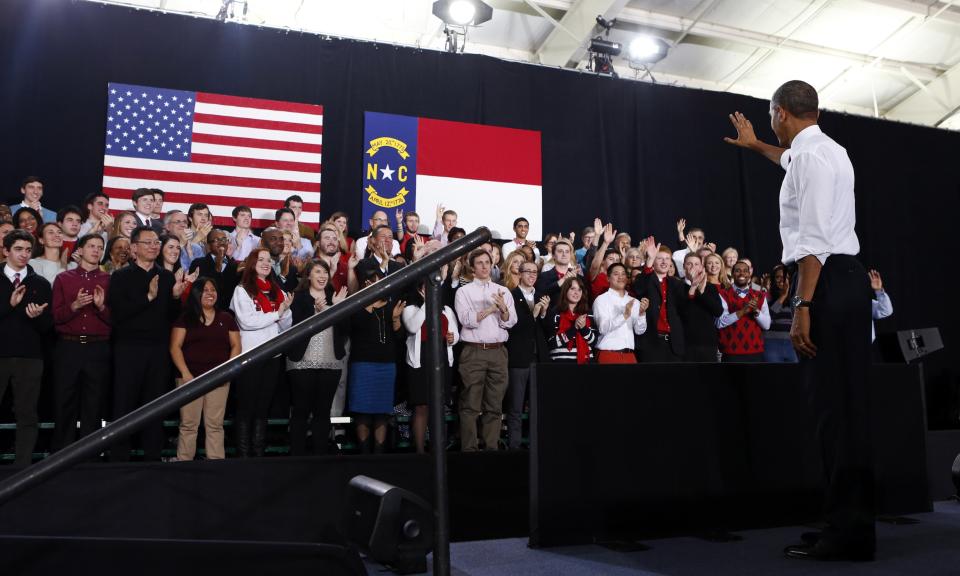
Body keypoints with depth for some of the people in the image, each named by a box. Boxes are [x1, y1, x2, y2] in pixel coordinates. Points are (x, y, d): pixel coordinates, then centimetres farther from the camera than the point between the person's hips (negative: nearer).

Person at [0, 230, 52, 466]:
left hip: (29, 357, 1)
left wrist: (38, 316, -17)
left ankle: (23, 464, 9)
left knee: (27, 414, 3)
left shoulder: (41, 284, 6)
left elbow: (48, 326, 3)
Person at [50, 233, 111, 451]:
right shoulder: (63, 279, 8)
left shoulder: (109, 281, 7)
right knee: (64, 405, 4)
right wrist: (74, 306, -14)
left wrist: (101, 306, -14)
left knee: (93, 408, 4)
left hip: (98, 350, 0)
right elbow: (55, 317, 3)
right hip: (68, 348, 0)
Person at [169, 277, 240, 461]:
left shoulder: (226, 318, 12)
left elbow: (236, 346, 10)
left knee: (215, 425, 2)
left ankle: (216, 461, 6)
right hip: (191, 378, -2)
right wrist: (185, 373, -11)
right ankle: (183, 461, 6)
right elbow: (175, 347, 0)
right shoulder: (185, 318, 6)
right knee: (188, 424, -1)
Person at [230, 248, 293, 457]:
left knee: (263, 406, 10)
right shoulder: (242, 290, -2)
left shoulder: (278, 291, 12)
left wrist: (286, 311, -11)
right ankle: (243, 453, 8)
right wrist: (277, 313, -10)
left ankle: (259, 451, 16)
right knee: (246, 406, 1)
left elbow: (286, 326, 9)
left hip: (273, 355, 5)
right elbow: (247, 321, -15)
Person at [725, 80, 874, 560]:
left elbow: (814, 240, -19)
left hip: (828, 285, -10)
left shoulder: (811, 156, -10)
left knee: (836, 407, -10)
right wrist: (755, 146, 63)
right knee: (842, 407, 8)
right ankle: (849, 525, 13)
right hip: (843, 282, 10)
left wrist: (803, 307, -22)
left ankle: (850, 533, -6)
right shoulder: (824, 150, 20)